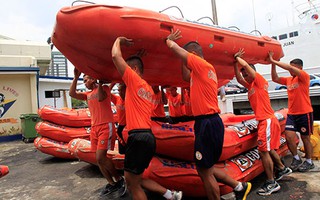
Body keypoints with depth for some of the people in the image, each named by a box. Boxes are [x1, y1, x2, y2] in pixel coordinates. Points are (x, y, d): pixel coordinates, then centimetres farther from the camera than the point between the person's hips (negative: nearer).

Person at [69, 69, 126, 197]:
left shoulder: (104, 88, 2)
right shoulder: (88, 95, 19)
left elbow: (101, 98, -20)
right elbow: (72, 93, 6)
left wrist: (100, 83, -13)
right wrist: (75, 77, 2)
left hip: (106, 126, -7)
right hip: (94, 128, 7)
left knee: (100, 157, -16)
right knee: (99, 159, 5)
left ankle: (119, 179, 3)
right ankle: (111, 184, 17)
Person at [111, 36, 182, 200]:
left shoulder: (134, 79, -5)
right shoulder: (148, 89, 19)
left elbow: (115, 56, -9)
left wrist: (119, 40, 9)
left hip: (138, 138, -9)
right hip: (147, 137, 9)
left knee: (132, 184, 6)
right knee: (136, 179, 22)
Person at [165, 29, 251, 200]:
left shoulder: (202, 64, -10)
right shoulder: (202, 70, 17)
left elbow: (173, 47, -8)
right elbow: (187, 77, 35)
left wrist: (168, 39, 13)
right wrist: (183, 60, 27)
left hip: (208, 124, -10)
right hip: (208, 123, 10)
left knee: (204, 170, 2)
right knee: (205, 168, 20)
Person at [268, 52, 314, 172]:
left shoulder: (304, 77, -7)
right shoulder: (288, 80, 11)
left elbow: (289, 67, -22)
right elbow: (275, 79, 5)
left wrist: (274, 61, -21)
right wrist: (272, 64, -4)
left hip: (304, 113, -5)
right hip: (291, 114, 5)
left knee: (305, 138, 7)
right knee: (289, 136, -2)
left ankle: (309, 162, 25)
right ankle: (296, 159, 18)